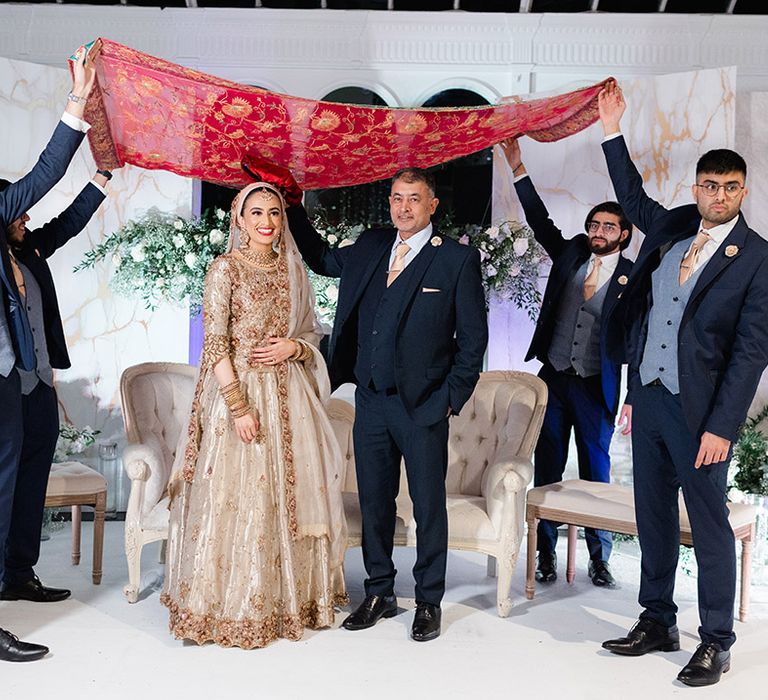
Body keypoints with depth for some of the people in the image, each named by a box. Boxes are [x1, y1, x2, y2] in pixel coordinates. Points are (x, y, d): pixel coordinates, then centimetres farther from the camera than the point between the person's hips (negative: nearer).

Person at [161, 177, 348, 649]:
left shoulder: (293, 269, 10)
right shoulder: (226, 268, -5)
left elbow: (312, 333, 16)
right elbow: (215, 344, -11)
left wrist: (292, 347, -7)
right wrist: (238, 405, -17)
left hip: (288, 396, 5)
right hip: (239, 391, -5)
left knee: (292, 492, 10)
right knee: (239, 497, -3)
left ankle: (293, 597, 26)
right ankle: (236, 608, 10)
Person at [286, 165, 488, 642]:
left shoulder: (458, 260, -4)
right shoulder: (369, 248, 10)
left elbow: (473, 336, -3)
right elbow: (321, 259, 27)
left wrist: (452, 397, -6)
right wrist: (294, 208, 17)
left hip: (423, 405, -4)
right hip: (371, 401, 5)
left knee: (429, 506, 5)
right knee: (374, 503, 12)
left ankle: (429, 602, 19)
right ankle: (380, 594, 26)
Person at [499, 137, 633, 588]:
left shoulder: (632, 278, -2)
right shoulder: (571, 254, 7)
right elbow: (540, 220, 7)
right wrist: (517, 168, 0)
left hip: (595, 386, -3)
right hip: (554, 379, 3)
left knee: (596, 472, 5)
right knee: (547, 469, 6)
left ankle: (600, 558, 16)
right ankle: (546, 554, 15)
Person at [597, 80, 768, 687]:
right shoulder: (671, 229, 8)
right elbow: (632, 197, 28)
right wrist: (613, 132, 22)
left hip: (700, 409, -6)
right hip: (648, 397, 6)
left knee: (710, 524, 2)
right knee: (654, 517, 14)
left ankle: (716, 642, 14)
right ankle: (658, 624, 27)